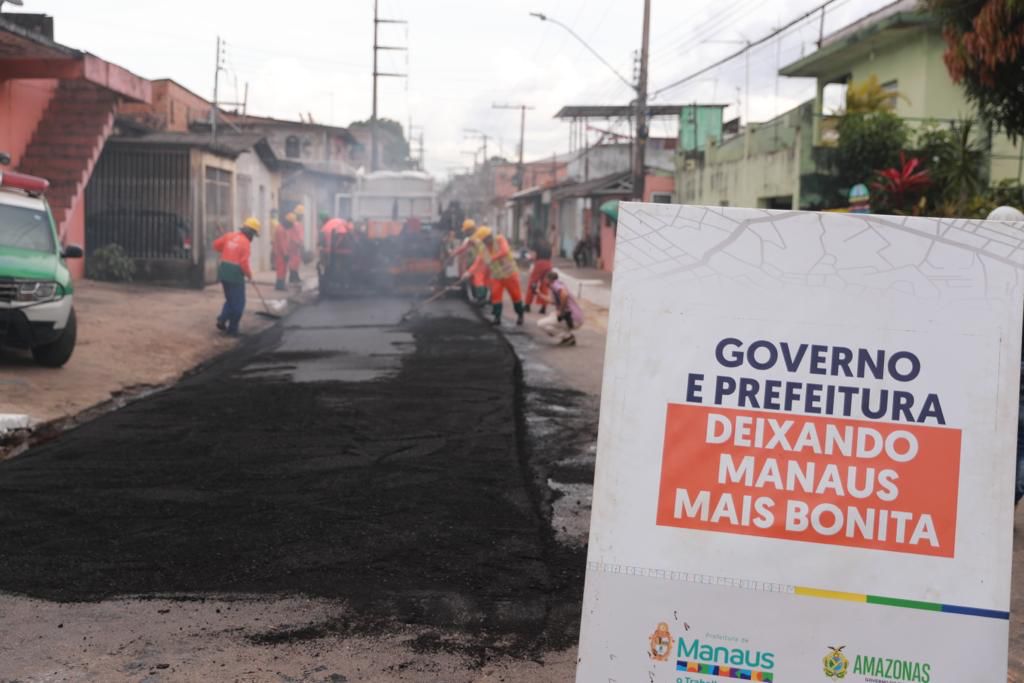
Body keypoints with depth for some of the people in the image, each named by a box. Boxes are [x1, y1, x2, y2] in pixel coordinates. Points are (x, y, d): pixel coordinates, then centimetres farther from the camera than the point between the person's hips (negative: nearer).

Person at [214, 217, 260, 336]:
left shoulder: (230, 236, 6)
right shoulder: (246, 242, -13)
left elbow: (216, 244, 15)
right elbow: (244, 263, -18)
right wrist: (249, 275, -2)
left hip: (224, 272, 7)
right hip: (235, 274, -7)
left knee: (230, 299, 22)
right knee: (238, 303, 5)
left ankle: (222, 320, 7)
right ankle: (232, 329, 7)